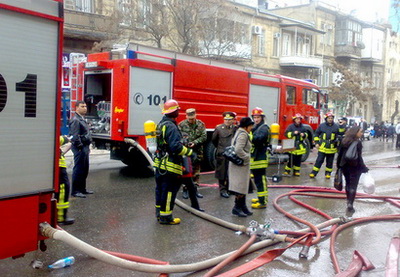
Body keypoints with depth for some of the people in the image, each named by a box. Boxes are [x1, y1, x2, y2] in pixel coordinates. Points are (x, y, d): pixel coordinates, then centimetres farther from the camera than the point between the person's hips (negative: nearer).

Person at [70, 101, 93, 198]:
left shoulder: (82, 119, 19)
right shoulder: (75, 120, -13)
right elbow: (75, 136, -20)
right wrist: (80, 147, -19)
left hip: (85, 147, 10)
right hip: (80, 148, -10)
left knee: (85, 169, 15)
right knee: (78, 170, -6)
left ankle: (82, 188, 25)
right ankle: (75, 191, 0)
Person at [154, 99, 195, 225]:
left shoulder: (161, 124, 12)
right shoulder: (171, 127, -20)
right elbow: (176, 146, -27)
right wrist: (190, 152, -16)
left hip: (160, 164, 10)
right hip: (170, 166, -10)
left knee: (160, 188, 19)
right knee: (169, 191, -2)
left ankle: (159, 212, 31)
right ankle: (165, 217, 4)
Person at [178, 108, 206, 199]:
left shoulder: (201, 124, 4)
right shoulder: (181, 125, -1)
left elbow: (204, 137, -1)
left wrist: (195, 142, -13)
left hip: (197, 152, 3)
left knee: (196, 171, 10)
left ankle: (195, 189, 22)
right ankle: (185, 189, 10)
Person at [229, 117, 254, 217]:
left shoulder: (239, 132, 15)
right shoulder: (243, 134, -17)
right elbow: (238, 150, -29)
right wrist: (247, 157, -18)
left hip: (240, 164, 10)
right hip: (240, 165, -10)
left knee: (243, 187, 15)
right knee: (241, 187, -4)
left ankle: (243, 207, 22)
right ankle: (237, 208, 3)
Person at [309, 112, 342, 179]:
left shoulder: (336, 126, 2)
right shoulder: (322, 126, 1)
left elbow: (340, 134, 12)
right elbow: (316, 134, 9)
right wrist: (316, 143, 4)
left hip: (332, 148, 1)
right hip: (322, 147, -1)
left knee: (330, 162, 10)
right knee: (319, 160, -3)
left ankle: (328, 173, 22)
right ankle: (314, 172, 1)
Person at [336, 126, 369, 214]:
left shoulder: (344, 141, 3)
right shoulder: (358, 143, -14)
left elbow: (340, 154, 7)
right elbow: (359, 157, -16)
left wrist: (338, 165, 16)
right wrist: (364, 168, -11)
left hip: (345, 166, 6)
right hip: (355, 167, -6)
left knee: (348, 183, 20)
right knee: (353, 186, -2)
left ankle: (349, 201, 33)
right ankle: (350, 204, -9)